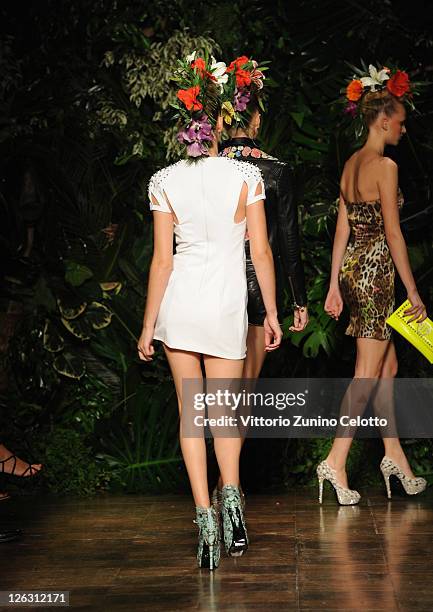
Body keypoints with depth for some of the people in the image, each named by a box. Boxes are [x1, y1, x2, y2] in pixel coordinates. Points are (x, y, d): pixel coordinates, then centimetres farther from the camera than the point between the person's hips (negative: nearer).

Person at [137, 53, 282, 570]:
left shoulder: (165, 181, -3)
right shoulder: (245, 176, -5)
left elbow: (162, 259, -4)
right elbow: (261, 252, -3)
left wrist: (149, 326, 3)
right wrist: (271, 312, 6)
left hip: (179, 303, 1)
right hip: (227, 305, 0)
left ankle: (205, 520, 1)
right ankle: (230, 494, -10)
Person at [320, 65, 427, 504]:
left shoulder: (351, 164, 12)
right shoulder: (385, 166, -13)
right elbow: (393, 233, -15)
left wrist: (334, 284, 14)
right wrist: (413, 293, -11)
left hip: (352, 267, 9)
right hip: (376, 270, -9)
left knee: (388, 364, 15)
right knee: (368, 374, -3)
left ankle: (394, 456, 23)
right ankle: (336, 461, -3)